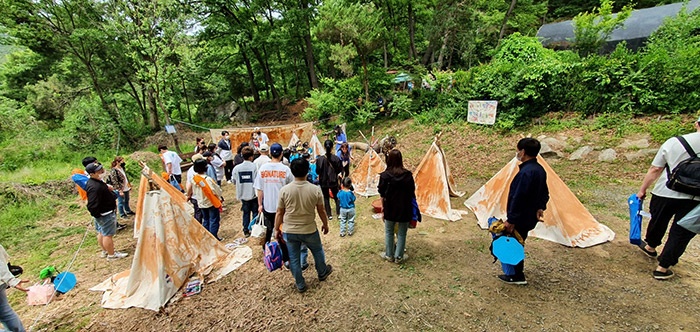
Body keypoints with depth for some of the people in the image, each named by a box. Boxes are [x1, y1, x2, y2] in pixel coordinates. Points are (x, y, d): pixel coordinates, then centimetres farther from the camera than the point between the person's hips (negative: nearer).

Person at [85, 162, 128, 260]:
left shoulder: (97, 181, 3)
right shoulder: (94, 187, -31)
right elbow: (93, 206, -30)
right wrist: (98, 216, -21)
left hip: (103, 213, 11)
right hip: (105, 215, -11)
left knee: (101, 233, 22)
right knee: (108, 235, 3)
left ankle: (105, 251, 38)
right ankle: (111, 255, 16)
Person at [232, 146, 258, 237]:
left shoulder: (236, 168, -6)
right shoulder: (254, 166, -16)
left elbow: (234, 181, 3)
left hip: (243, 195, 3)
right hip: (253, 194, -3)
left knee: (246, 213, 16)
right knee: (255, 212, 12)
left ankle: (246, 231, 23)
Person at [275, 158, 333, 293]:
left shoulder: (284, 190, -15)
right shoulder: (315, 190, -16)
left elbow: (279, 213, -6)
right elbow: (321, 211, -4)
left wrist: (276, 229, 8)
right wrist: (325, 225, 13)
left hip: (289, 231, 1)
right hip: (309, 230, 0)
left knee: (294, 258, 18)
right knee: (318, 250, 26)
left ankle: (300, 285, 34)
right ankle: (322, 273, 48)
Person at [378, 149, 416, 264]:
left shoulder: (385, 175, -12)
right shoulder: (408, 174, -10)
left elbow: (382, 195, -7)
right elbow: (412, 193, -3)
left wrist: (383, 207, 6)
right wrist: (410, 207, 10)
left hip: (390, 208, 0)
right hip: (404, 208, 0)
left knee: (389, 232, 18)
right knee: (402, 233, 15)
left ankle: (389, 255, 30)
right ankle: (399, 256, 24)